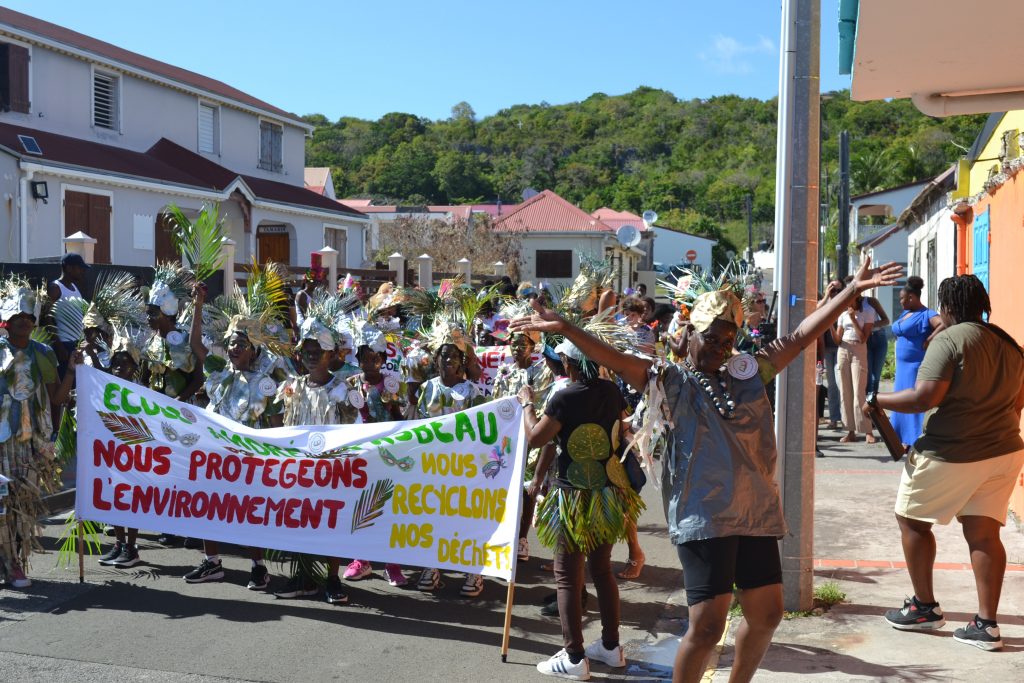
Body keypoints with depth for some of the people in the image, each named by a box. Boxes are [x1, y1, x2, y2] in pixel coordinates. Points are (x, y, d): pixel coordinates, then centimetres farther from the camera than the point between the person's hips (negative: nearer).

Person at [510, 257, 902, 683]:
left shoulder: (750, 372, 11)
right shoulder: (671, 382, -2)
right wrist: (563, 329, -28)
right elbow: (616, 361, -15)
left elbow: (801, 337, 9)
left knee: (767, 615, 14)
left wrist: (853, 290, 6)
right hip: (703, 521, -6)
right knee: (707, 626, -8)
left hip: (757, 516, 6)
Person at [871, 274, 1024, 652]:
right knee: (983, 533, 8)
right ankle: (986, 624, 6)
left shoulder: (948, 340, -16)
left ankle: (924, 607, 18)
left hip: (952, 454, -7)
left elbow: (924, 398, -23)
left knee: (912, 520, 11)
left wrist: (877, 400, -11)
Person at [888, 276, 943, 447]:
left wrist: (928, 340, -24)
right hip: (903, 365, 9)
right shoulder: (906, 313, 14)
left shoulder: (926, 314, -15)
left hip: (917, 366, -9)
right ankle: (907, 441, 21)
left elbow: (945, 324, -30)